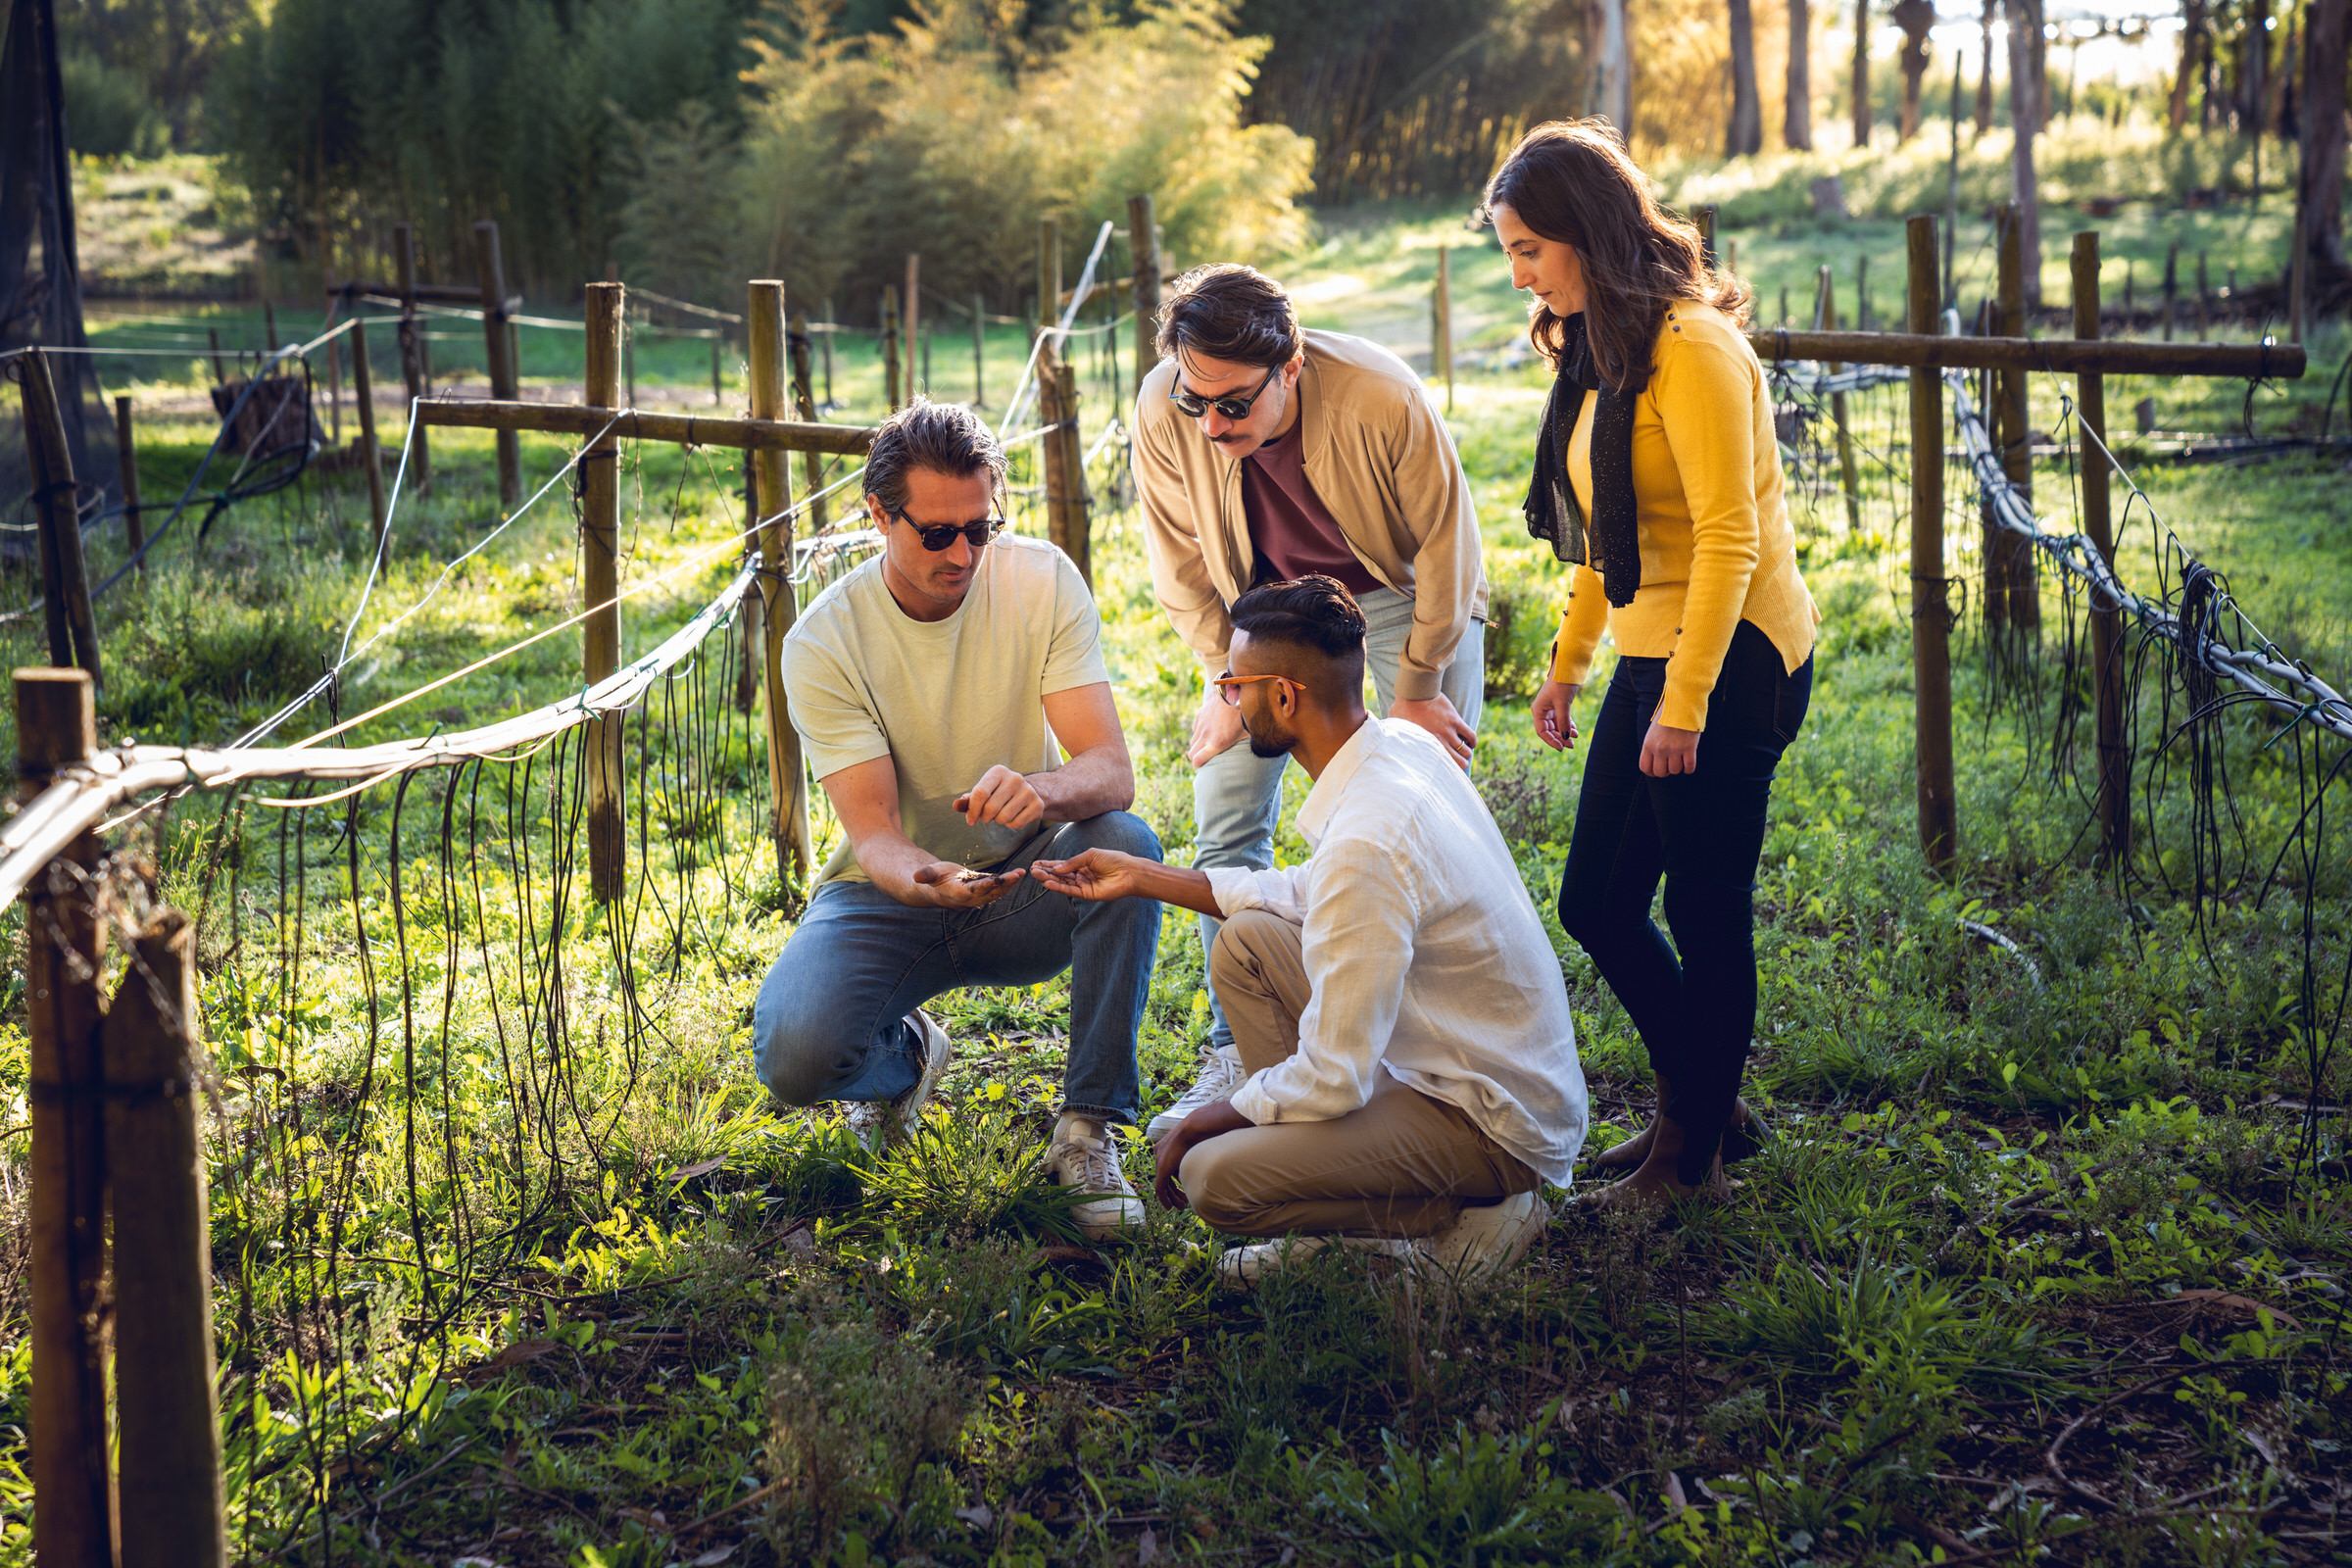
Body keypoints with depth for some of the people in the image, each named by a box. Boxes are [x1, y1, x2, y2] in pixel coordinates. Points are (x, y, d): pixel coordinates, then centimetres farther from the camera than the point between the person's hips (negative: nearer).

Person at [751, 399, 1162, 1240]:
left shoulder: (1041, 580, -13)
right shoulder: (824, 641, -17)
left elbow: (1112, 770, -20)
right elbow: (872, 832, -22)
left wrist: (1042, 789, -45)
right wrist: (930, 884, -47)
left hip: (1024, 887, 1)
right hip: (895, 893, -1)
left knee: (1128, 846, -32)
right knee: (793, 1053, -29)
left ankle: (1088, 1130, -17)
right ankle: (904, 1057, 11)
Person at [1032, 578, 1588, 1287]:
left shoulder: (1367, 843, -29)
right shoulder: (1400, 744, -1)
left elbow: (1331, 1082, -24)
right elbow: (1312, 896, 17)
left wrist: (1197, 1124, -6)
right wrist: (1143, 876, 18)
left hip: (1501, 1133, -9)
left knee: (1213, 1175, -20)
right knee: (1247, 939, 9)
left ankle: (1464, 1218, -3)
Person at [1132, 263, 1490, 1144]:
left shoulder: (1383, 401, -36)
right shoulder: (1163, 412, -28)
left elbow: (1444, 550, -19)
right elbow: (1183, 568, -9)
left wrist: (1416, 692, -13)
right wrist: (1232, 686, -8)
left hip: (1401, 592, -3)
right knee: (1225, 825, -3)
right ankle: (1239, 1057, 4)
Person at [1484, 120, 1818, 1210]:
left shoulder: (1690, 348, -17)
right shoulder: (1599, 349, 12)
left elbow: (1729, 538, -20)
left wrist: (1686, 703, -22)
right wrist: (1568, 661, 21)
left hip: (1733, 665, -10)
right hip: (1651, 659, 10)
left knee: (1705, 916, 1)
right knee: (1596, 907, 13)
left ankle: (1695, 1153, 15)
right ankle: (1699, 1104, 30)